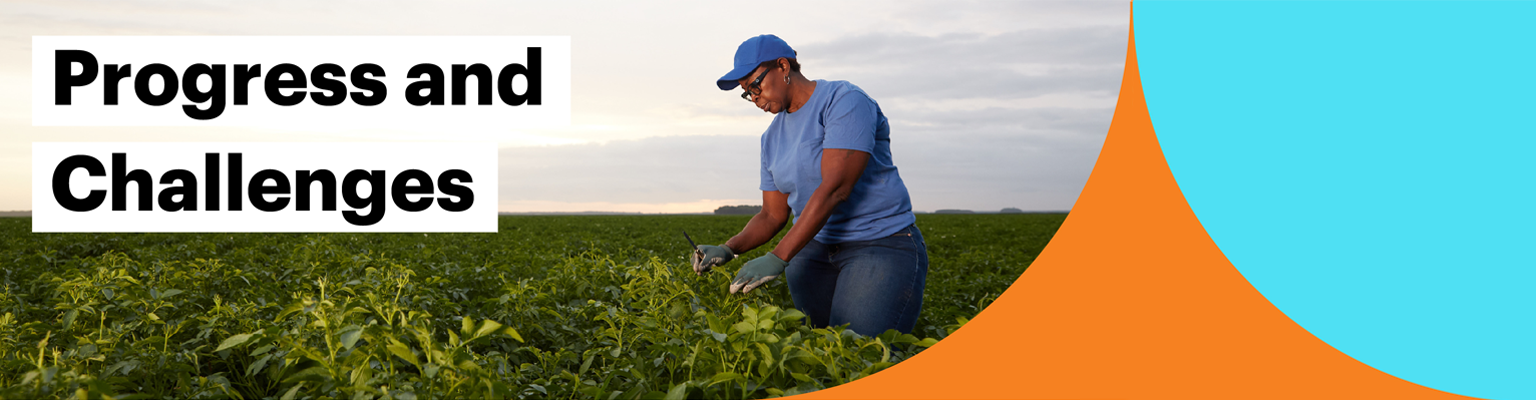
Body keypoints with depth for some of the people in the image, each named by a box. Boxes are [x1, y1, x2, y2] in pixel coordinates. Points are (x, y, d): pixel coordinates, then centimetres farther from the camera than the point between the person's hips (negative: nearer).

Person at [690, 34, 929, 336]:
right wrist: (728, 249, -7)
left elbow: (835, 188, -24)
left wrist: (777, 258, -28)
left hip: (883, 246, -7)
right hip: (816, 248, 7)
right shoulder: (773, 138, 12)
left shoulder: (844, 101, -14)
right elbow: (773, 215, 13)